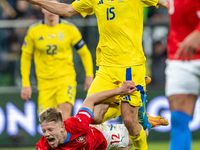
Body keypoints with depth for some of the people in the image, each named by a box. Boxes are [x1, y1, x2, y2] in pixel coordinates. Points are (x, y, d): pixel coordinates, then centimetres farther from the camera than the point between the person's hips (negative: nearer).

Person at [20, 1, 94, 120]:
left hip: (66, 78, -1)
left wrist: (89, 76, -2)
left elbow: (84, 53, 10)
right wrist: (26, 84, 5)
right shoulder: (33, 31, 3)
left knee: (65, 110, -25)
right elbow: (26, 57, 10)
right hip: (45, 82, 1)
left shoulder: (70, 29, 1)